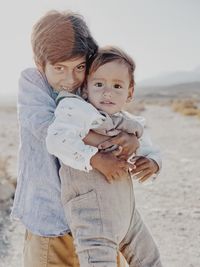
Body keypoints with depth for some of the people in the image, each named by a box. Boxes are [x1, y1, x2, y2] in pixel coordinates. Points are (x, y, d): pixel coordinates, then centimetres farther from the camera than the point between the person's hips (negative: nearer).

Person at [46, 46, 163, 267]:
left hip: (126, 210, 8)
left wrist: (152, 162, -1)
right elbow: (56, 140, -31)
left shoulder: (128, 124, 9)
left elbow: (147, 149, 21)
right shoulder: (77, 110, -14)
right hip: (92, 214, -8)